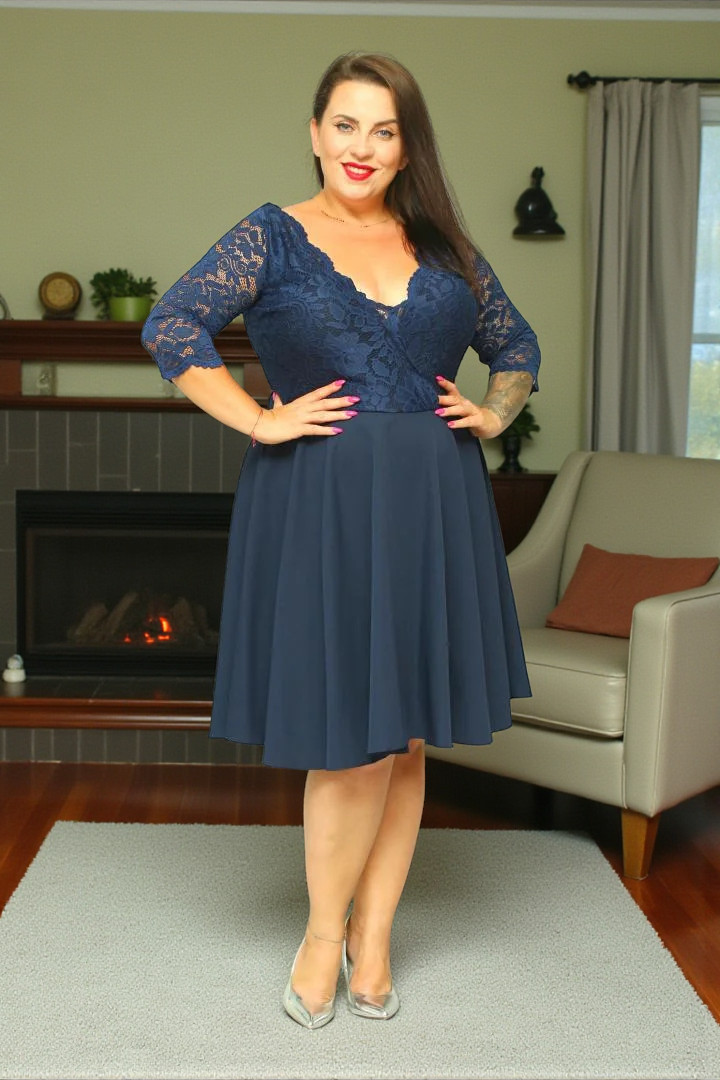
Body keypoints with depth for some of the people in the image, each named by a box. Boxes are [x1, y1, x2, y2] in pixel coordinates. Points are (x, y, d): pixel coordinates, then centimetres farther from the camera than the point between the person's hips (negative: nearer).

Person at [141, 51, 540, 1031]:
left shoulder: (443, 246, 12)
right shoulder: (273, 237, 1)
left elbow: (518, 343, 23)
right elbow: (170, 327, -10)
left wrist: (494, 412, 5)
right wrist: (261, 422, -13)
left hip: (435, 507, 4)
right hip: (323, 504, -4)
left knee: (407, 734, 8)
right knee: (356, 738, -3)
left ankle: (373, 934, 24)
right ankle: (325, 930, 20)